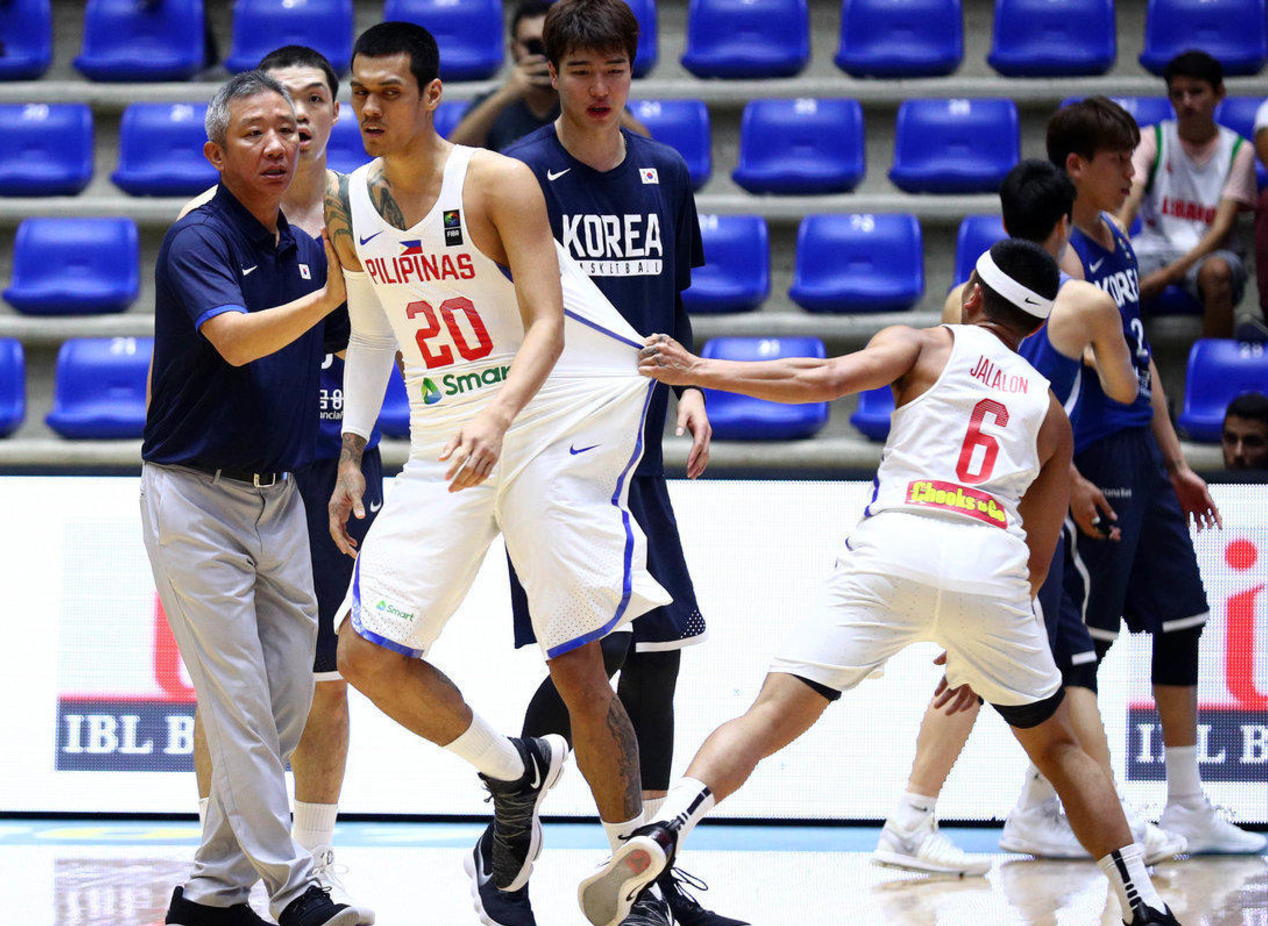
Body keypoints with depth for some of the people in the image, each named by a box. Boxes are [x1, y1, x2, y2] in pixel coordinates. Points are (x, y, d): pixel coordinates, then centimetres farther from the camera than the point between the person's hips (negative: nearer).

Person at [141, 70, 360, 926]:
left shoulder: (306, 249, 10)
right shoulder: (200, 240, -12)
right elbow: (235, 340, -30)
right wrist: (328, 295, -41)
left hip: (279, 497, 7)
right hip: (196, 497, -7)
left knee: (287, 702, 6)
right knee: (238, 699, -9)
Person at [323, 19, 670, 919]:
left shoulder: (497, 184, -14)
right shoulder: (350, 208, 4)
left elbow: (547, 326, -20)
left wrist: (499, 417, -37)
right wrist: (351, 455, 9)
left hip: (561, 417, -6)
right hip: (445, 441, 6)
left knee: (578, 664, -8)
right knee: (368, 653, -4)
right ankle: (516, 775, 20)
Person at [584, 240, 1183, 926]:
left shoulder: (927, 344, 18)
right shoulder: (1050, 412, 27)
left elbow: (822, 380, 0)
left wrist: (696, 370, 5)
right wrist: (981, 649, 39)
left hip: (896, 544, -2)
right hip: (992, 563, 2)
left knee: (772, 716, -5)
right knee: (1056, 747, 22)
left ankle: (659, 834, -26)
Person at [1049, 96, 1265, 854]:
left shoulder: (1118, 241, 14)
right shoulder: (1061, 256, -15)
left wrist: (1175, 462, 20)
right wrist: (1065, 478, -26)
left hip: (1141, 458, 10)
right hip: (1096, 462, -10)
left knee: (1181, 619, 11)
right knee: (1082, 636, -5)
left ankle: (1188, 805, 17)